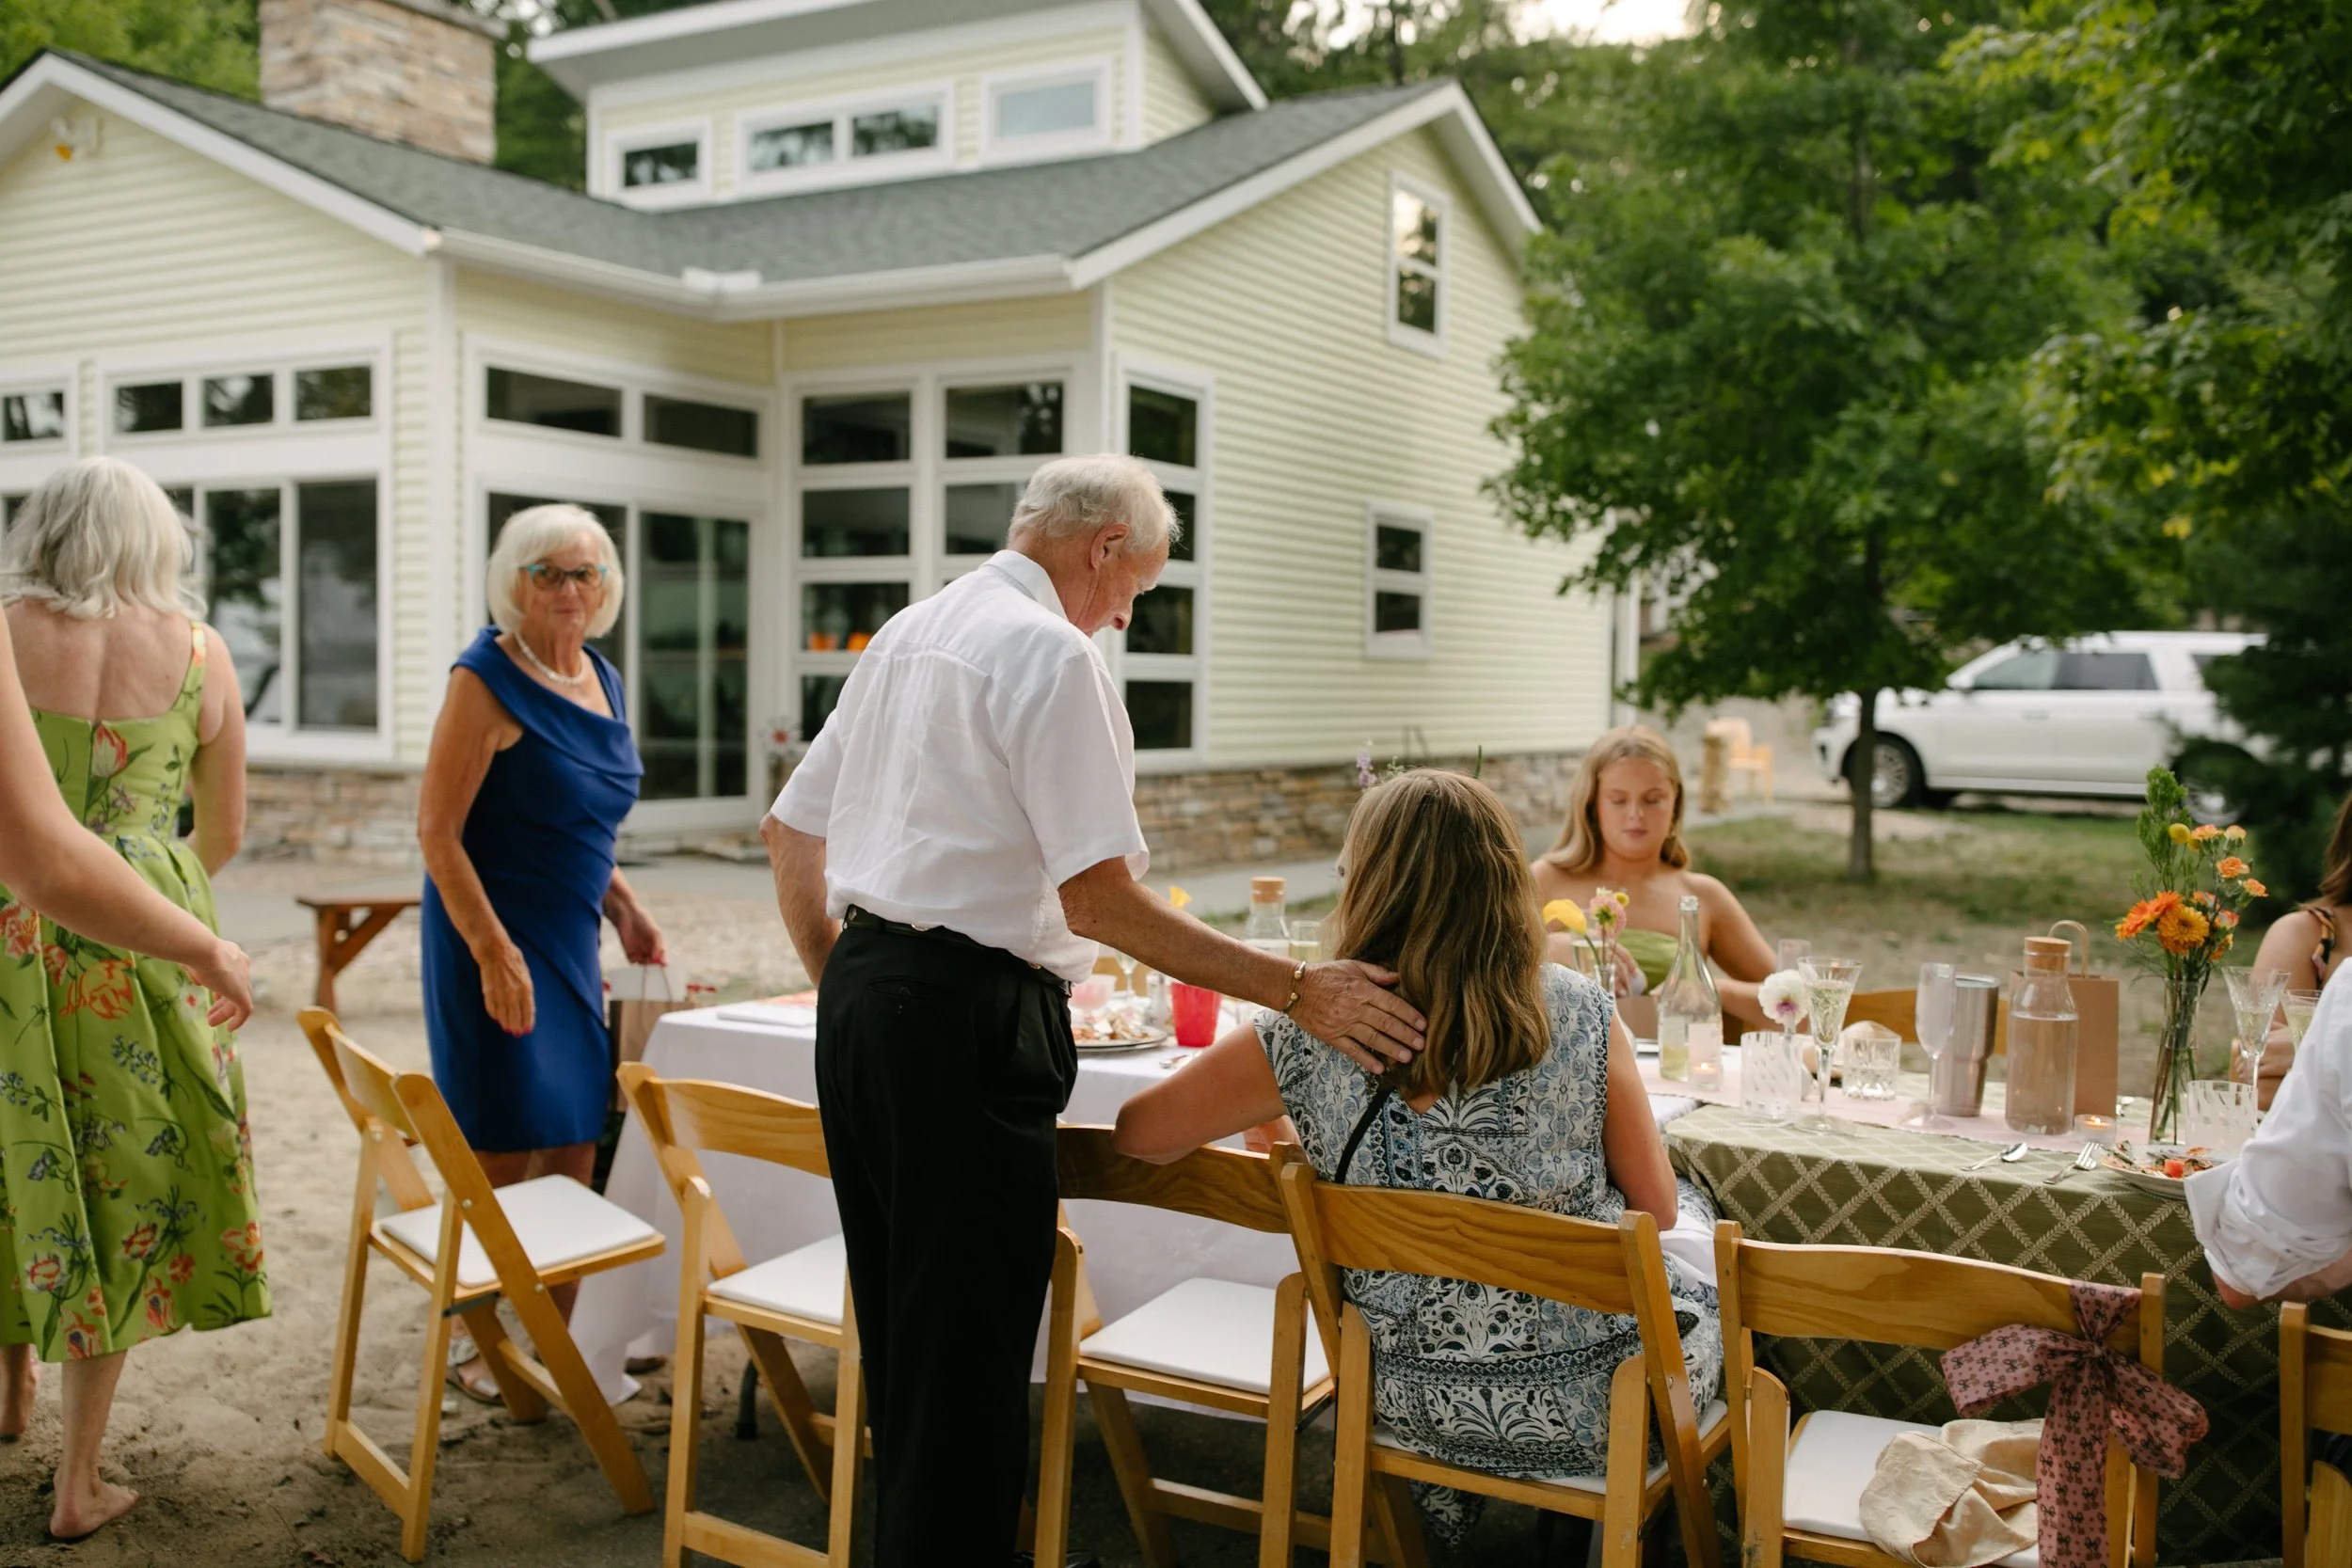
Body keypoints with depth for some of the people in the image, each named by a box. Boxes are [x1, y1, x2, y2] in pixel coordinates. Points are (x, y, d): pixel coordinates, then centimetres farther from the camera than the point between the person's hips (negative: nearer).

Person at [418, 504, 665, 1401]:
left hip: (570, 940, 8)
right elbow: (437, 832, -16)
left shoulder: (602, 681, 10)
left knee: (572, 1145, 12)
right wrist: (495, 952, -21)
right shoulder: (487, 679, -13)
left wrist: (624, 910, 14)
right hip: (495, 939, -7)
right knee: (502, 1152, -1)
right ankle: (475, 1345, 16)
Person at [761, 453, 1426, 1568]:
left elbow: (790, 833, 19)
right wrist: (1297, 990, -19)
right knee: (967, 1356, 0)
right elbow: (1098, 897, -20)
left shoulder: (905, 633, 15)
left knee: (899, 1330, 20)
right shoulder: (1052, 652, -12)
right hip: (967, 1018, -10)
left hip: (862, 995, 10)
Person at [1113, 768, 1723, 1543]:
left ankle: (1448, 1489, 42)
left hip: (1424, 1409, 2)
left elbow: (1134, 1130, -4)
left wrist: (1281, 1136, 12)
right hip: (1598, 1403, -2)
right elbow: (1654, 1209, -5)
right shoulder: (1581, 1014, -15)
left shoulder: (1310, 1039, -16)